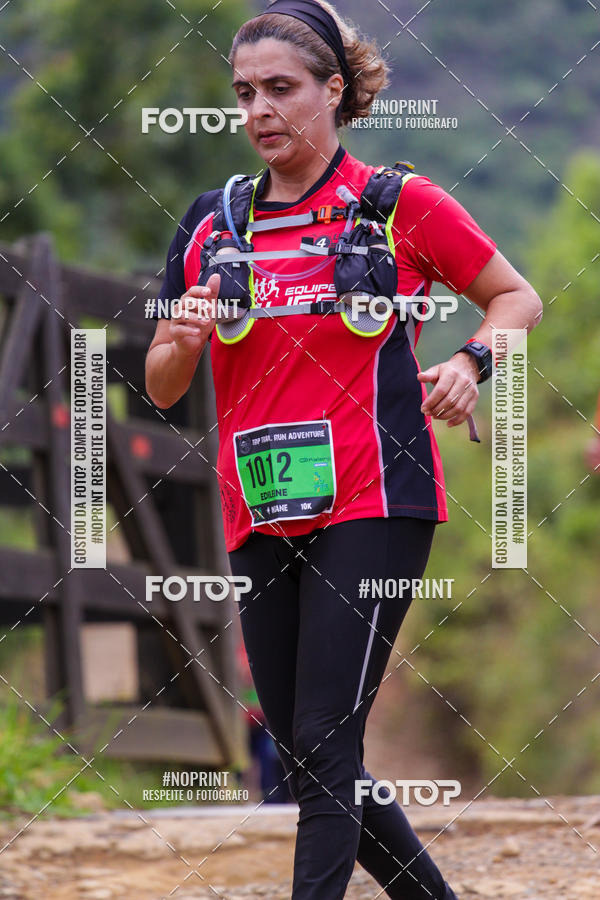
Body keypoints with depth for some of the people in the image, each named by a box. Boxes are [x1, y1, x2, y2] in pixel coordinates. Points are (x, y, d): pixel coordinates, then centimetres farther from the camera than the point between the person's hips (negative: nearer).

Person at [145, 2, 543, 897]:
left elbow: (517, 297, 10)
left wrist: (470, 361, -10)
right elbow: (161, 389, 12)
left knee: (324, 745, -13)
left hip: (371, 508, -5)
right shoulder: (213, 224, 10)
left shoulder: (401, 203, -1)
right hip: (259, 519, 5)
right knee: (300, 753, 10)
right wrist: (182, 342, -10)